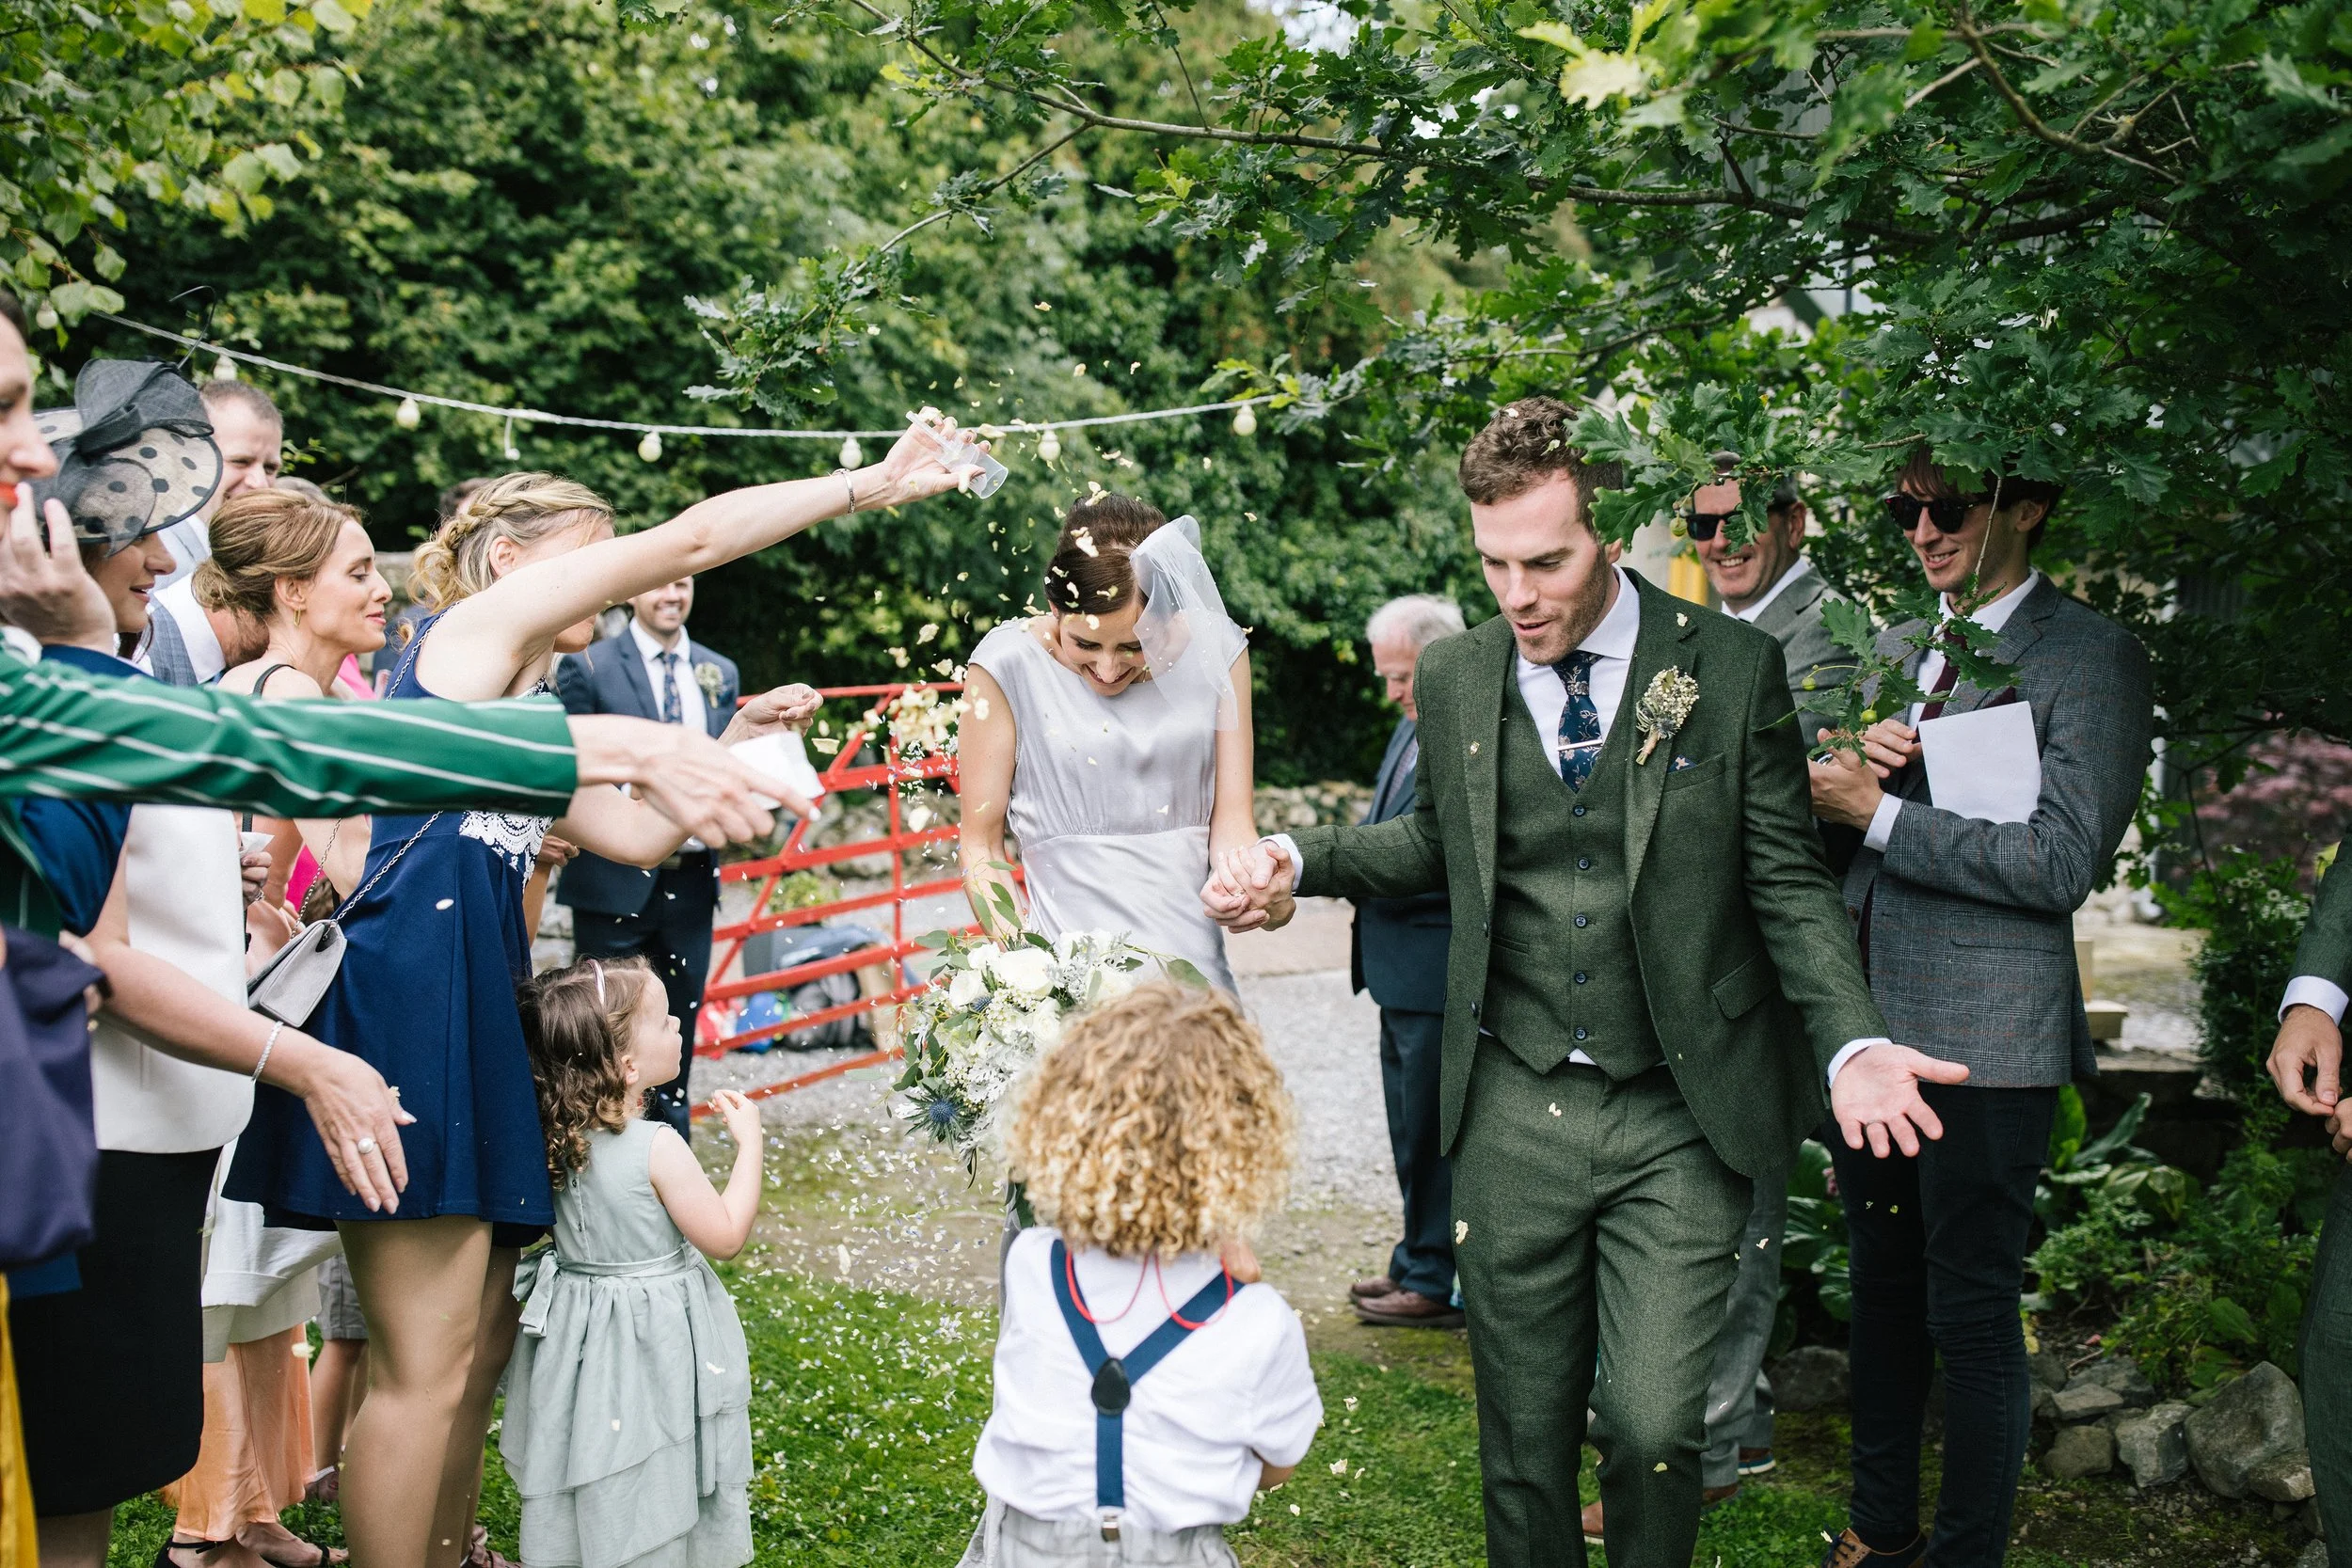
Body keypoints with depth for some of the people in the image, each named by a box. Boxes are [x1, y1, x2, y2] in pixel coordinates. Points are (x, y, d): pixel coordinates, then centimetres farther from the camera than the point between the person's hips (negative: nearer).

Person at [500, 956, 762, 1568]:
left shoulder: (562, 1139, -4)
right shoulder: (658, 1148, -22)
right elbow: (726, 1236, -15)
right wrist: (749, 1143, -7)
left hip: (581, 1335, 6)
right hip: (651, 1343, -6)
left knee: (587, 1500, 17)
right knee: (649, 1513, 5)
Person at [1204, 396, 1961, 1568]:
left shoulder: (1732, 666, -4)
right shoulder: (1451, 681, 3)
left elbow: (1788, 882, 0)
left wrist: (1853, 1043, -15)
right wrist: (1298, 859, 4)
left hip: (1679, 1119, -2)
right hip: (1513, 1118, 2)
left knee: (1653, 1428, -7)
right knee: (1524, 1438, 9)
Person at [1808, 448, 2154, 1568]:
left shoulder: (2092, 658, -8)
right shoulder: (1894, 650, 13)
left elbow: (2063, 863, -17)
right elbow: (1816, 813, 15)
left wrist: (1880, 812, -17)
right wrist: (1860, 756, -7)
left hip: (1984, 1034, -7)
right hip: (1869, 1015, 7)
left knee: (1971, 1313, 2)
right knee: (1883, 1292, 18)